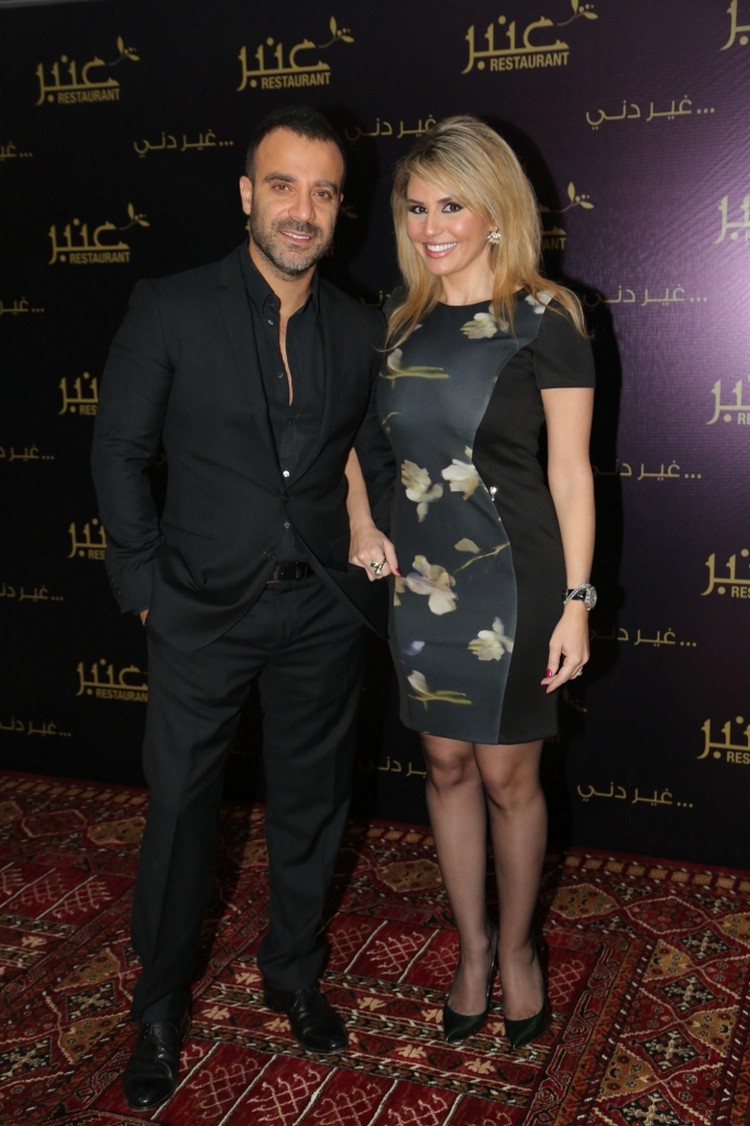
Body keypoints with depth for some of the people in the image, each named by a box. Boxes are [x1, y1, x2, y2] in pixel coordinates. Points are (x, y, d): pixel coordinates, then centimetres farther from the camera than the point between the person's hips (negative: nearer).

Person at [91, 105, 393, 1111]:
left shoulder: (361, 330, 3)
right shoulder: (169, 310, -6)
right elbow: (118, 453, -3)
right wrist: (146, 583, -5)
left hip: (322, 611, 3)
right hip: (204, 609, -2)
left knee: (310, 802, 15)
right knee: (181, 805, 9)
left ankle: (293, 973, 38)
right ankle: (162, 1003, 30)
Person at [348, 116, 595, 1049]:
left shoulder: (544, 322, -8)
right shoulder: (403, 326, 8)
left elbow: (570, 472, -9)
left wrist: (575, 601, -11)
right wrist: (360, 520, 3)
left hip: (511, 577, -5)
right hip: (420, 576, 5)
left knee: (507, 775, 7)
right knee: (448, 764, 13)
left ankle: (518, 946, 31)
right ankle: (472, 943, 32)